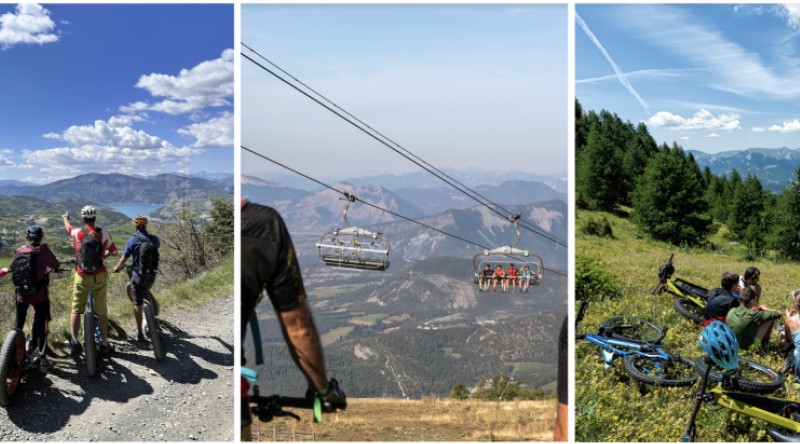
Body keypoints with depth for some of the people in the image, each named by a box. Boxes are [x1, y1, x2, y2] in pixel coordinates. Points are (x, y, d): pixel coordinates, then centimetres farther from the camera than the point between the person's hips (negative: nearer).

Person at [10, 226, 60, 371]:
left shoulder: (19, 251, -2)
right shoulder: (44, 251, -11)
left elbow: (12, 268, 4)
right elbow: (56, 266, -1)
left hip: (21, 295, 3)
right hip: (39, 295, -3)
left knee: (18, 324, 20)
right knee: (41, 325, 6)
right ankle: (41, 357, 3)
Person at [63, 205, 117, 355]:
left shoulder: (77, 232, -6)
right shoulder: (104, 234, -10)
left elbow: (67, 227, 18)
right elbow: (113, 252, -1)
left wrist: (65, 217, 40)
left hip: (81, 277, 1)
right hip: (99, 277, 0)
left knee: (76, 309, 15)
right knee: (102, 311, 8)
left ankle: (74, 342, 14)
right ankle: (104, 344, 12)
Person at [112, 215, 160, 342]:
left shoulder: (132, 240, -12)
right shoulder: (154, 239, -1)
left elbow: (123, 260, -7)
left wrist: (116, 269, 14)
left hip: (138, 276, -4)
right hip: (151, 276, 4)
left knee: (138, 304, 9)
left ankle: (139, 333, 14)